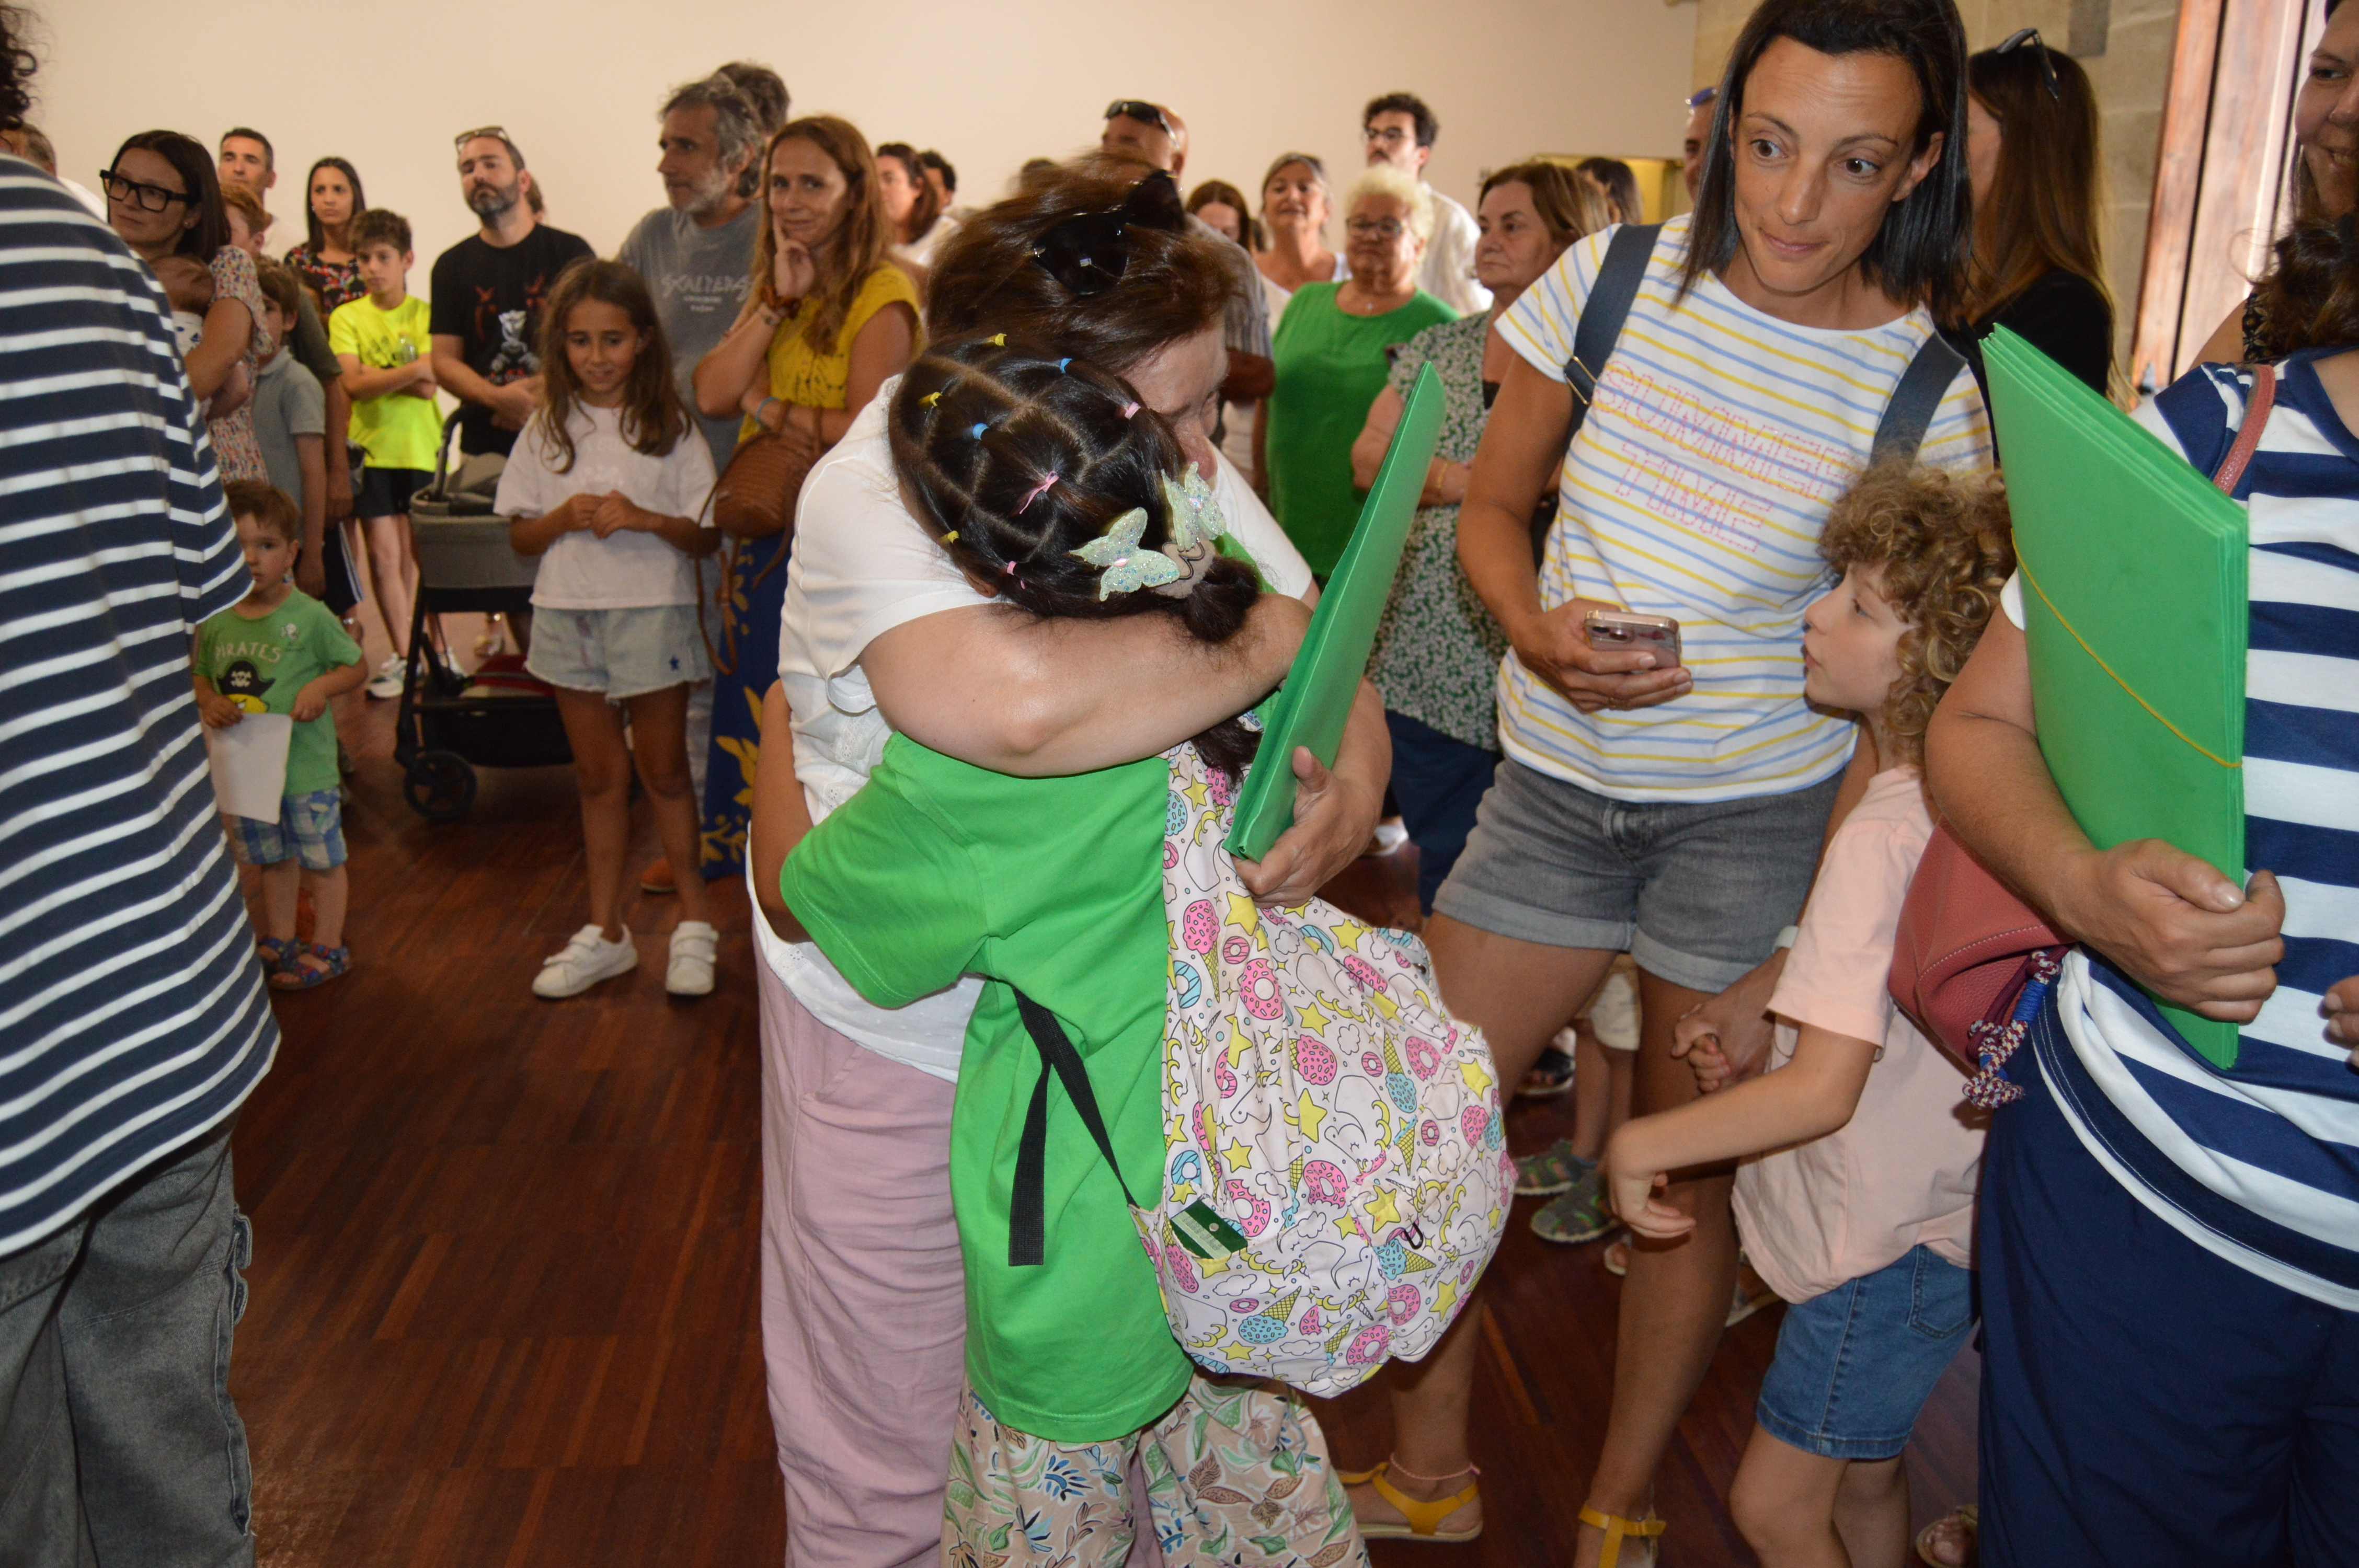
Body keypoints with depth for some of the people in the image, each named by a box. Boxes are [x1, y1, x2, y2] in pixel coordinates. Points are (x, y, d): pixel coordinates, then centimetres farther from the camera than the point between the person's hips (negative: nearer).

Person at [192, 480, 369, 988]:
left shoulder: (310, 617, -12)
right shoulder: (214, 621, -1)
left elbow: (356, 666, -4)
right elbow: (199, 674, 11)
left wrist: (322, 685, -22)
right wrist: (208, 703, -10)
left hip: (306, 764, -4)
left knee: (322, 859, 7)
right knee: (272, 859, 21)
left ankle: (326, 947, 23)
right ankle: (278, 942, 36)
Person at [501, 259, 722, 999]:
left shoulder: (671, 427, -3)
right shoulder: (548, 430, 6)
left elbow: (709, 535, -5)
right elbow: (520, 536, 7)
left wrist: (645, 519, -21)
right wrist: (565, 517, -12)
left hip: (652, 612, -3)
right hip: (568, 615, 3)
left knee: (663, 772, 5)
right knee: (599, 777, 11)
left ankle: (695, 921, 18)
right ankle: (605, 933, 20)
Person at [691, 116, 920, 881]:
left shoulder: (882, 293, -10)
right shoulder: (770, 286, 14)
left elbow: (866, 429, -21)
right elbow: (711, 394, 0)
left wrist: (766, 406, -8)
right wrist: (779, 302, -7)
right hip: (765, 532, 8)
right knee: (758, 717, 13)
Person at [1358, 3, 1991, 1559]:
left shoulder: (1929, 391, -9)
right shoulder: (1616, 277, -4)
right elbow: (1494, 507, 6)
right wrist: (1539, 632, -15)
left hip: (1760, 811, -2)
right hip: (1553, 781, 3)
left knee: (1694, 1177, 8)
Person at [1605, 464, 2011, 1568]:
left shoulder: (1882, 836, -28)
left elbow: (1822, 1093, -31)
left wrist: (1639, 1145, -20)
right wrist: (1758, 1061, 6)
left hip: (1889, 1247, -9)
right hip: (1938, 1220, 9)